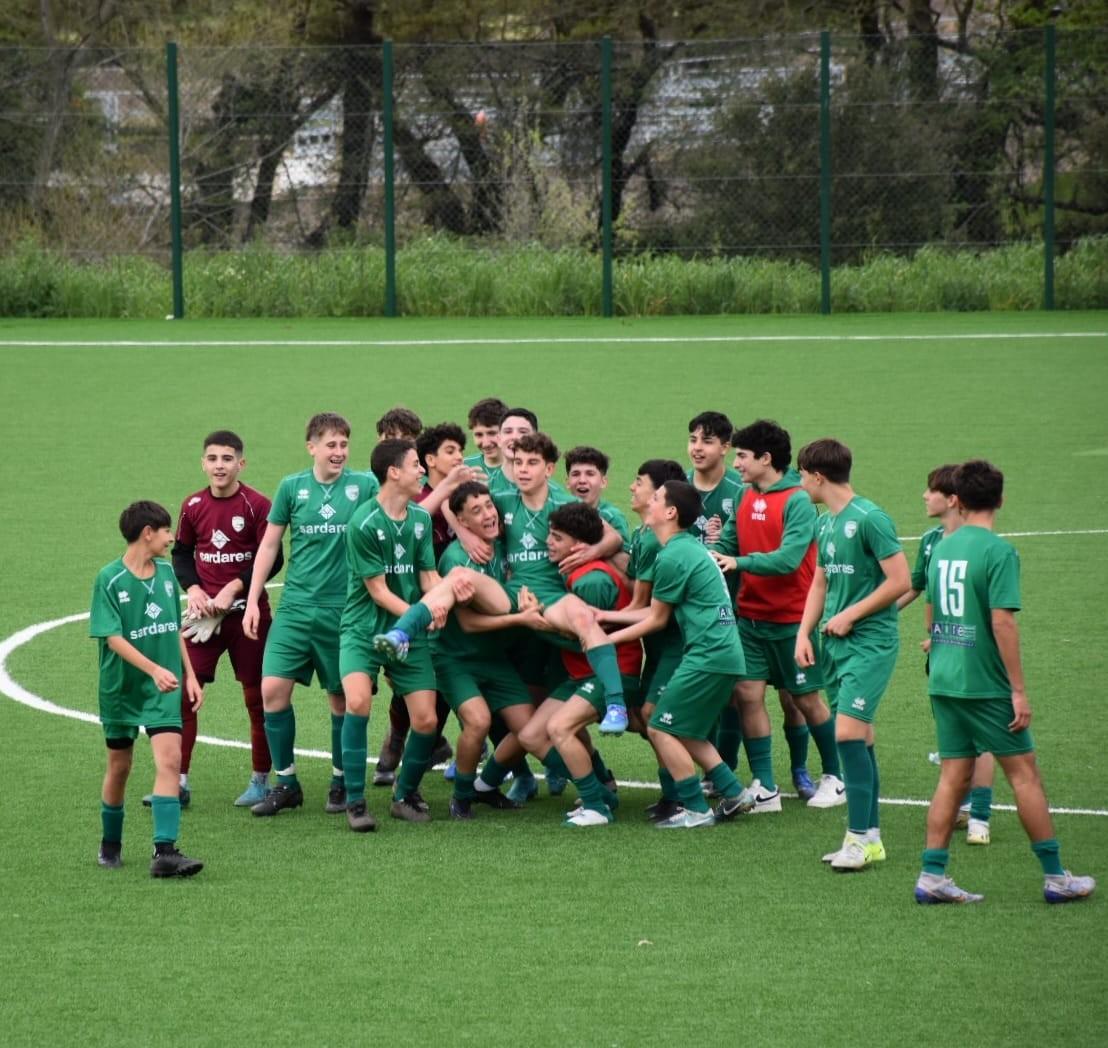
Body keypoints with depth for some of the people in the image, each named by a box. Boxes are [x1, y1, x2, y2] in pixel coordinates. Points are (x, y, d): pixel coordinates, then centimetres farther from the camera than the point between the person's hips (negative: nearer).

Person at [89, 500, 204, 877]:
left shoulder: (166, 573, 4)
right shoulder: (110, 579, -12)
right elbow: (113, 637, -19)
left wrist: (190, 675, 15)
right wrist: (154, 669, -29)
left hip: (163, 690, 3)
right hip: (121, 688, -3)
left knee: (169, 759, -14)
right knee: (119, 766, 11)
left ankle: (165, 852, -19)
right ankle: (110, 844, 32)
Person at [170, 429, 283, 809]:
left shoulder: (257, 505, -9)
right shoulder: (193, 505, 4)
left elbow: (272, 560, -9)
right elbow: (181, 553, 14)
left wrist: (234, 588, -17)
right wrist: (192, 589, -3)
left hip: (247, 611, -3)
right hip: (204, 613, 3)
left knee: (257, 696, 4)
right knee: (182, 692, -3)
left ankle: (260, 781, 17)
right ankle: (178, 782, 4)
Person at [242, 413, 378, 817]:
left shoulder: (364, 486, 0)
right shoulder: (292, 487, 4)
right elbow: (269, 545, 10)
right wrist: (252, 600, 7)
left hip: (343, 610, -1)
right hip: (296, 607, 1)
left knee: (342, 697, 4)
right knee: (273, 689, -8)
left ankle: (341, 781, 21)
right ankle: (286, 783, 4)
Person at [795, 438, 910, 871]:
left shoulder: (870, 519, -14)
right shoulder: (826, 523, 13)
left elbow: (899, 581, -16)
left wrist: (850, 616, -12)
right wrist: (804, 633, 11)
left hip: (870, 641, -8)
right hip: (836, 642, 8)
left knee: (848, 732, -16)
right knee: (860, 737, 10)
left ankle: (859, 837, -13)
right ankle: (870, 836, 14)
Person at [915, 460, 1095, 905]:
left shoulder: (942, 548, 8)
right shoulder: (999, 551, -14)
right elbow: (1002, 622, -19)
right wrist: (1019, 690, -15)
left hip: (944, 681, 7)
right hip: (985, 685, -6)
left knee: (953, 776, 9)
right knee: (1024, 772, 2)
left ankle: (932, 876, 5)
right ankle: (1055, 877, 6)